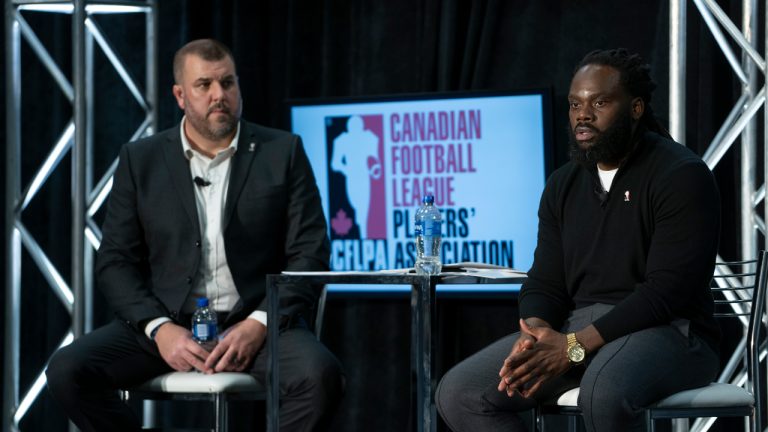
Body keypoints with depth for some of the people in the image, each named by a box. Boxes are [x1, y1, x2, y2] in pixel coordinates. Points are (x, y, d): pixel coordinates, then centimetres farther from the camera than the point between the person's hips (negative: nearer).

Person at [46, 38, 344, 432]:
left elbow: (310, 253, 1)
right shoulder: (140, 160, 8)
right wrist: (159, 328, -14)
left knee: (320, 376, -33)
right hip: (165, 323, 1)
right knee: (67, 371, -24)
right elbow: (115, 262, 5)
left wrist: (259, 325, -15)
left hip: (256, 323, -1)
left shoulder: (283, 153, 6)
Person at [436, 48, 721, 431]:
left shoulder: (682, 176, -8)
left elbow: (667, 289, -17)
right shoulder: (563, 185, 14)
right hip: (575, 329, 7)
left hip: (666, 332, -7)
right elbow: (545, 284, 11)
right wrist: (534, 335, -15)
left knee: (603, 392, -41)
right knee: (458, 393, -14)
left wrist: (574, 347, -24)